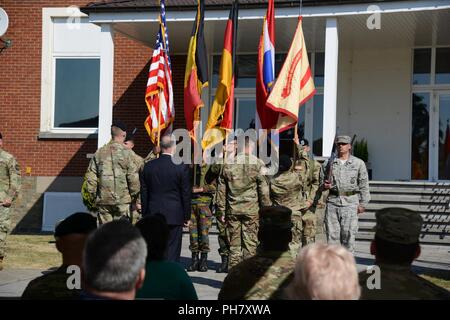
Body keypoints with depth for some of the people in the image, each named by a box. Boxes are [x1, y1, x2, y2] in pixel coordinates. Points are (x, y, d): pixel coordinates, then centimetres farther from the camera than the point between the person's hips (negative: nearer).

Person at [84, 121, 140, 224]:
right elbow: (133, 178, -9)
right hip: (122, 200, -3)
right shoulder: (126, 153, -7)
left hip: (103, 200, 3)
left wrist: (94, 195, 13)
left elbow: (90, 177, 5)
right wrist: (134, 196, 3)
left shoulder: (99, 152, 4)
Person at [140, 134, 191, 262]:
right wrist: (187, 217, 4)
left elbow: (144, 193, 7)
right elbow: (186, 193, -5)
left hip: (153, 215, 3)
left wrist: (145, 215, 15)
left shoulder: (148, 166, 2)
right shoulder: (182, 167, -8)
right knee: (172, 251, 2)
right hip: (174, 216, -3)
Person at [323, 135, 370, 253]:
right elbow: (326, 180, 25)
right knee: (332, 232, 1)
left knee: (348, 233, -5)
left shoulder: (358, 163, 5)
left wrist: (362, 203, 0)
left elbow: (364, 185, 5)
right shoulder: (331, 163, 13)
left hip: (350, 201, -2)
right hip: (332, 200, 3)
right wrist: (325, 185, 1)